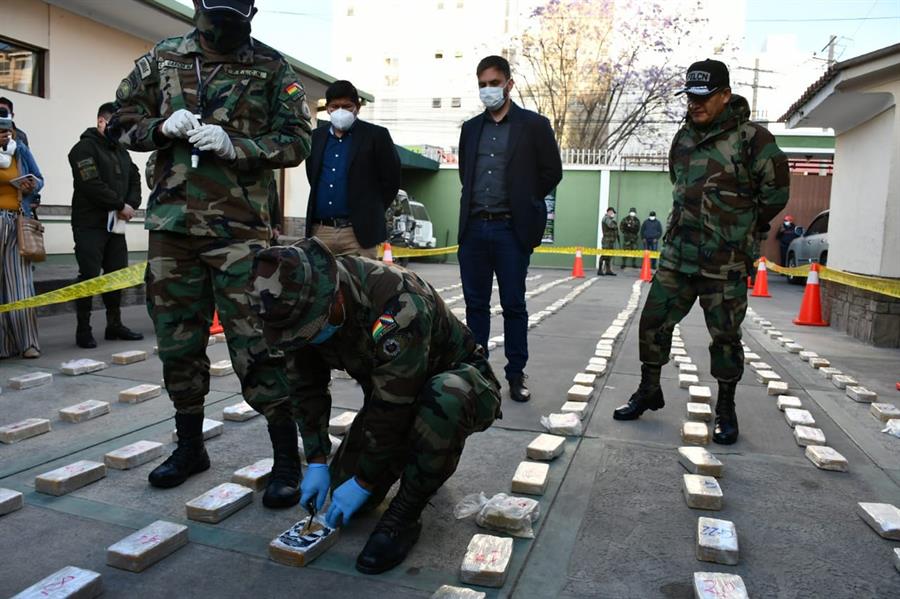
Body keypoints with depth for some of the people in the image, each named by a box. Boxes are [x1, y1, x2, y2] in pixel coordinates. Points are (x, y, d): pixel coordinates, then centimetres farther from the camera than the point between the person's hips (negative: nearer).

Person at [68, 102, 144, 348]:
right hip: (90, 224, -7)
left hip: (116, 224, 7)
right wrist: (121, 206, -14)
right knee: (89, 275, -6)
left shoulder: (120, 150, 17)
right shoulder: (84, 148, -7)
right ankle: (83, 330, 3)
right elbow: (92, 185, -18)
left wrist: (132, 204, -5)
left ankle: (114, 325, 19)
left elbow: (134, 178, 14)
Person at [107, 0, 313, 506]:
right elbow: (122, 122, 16)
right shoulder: (162, 60, 11)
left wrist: (234, 145, -16)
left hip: (240, 228, -4)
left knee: (257, 344, -8)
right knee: (178, 341, 12)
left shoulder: (272, 69, 2)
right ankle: (190, 446, 30)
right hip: (171, 224, 4)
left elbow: (296, 142, -1)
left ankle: (287, 459, 3)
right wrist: (163, 127, -6)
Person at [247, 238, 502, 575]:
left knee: (446, 398, -41)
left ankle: (403, 518, -21)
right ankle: (422, 463, 24)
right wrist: (316, 462, -9)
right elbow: (307, 385, -5)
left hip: (459, 377, -6)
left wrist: (364, 481, -22)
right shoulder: (303, 307, -16)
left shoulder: (399, 304, -39)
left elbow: (392, 407, -33)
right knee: (346, 491, -4)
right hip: (393, 394, 6)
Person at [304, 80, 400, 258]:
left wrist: (371, 212, 2)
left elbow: (391, 179, 0)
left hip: (358, 232, -4)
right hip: (319, 231, 4)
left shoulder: (376, 135, 0)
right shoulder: (317, 136, 14)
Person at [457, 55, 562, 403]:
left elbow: (552, 172, 4)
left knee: (513, 305, 2)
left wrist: (523, 203, 6)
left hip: (511, 230, -4)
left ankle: (516, 375, 11)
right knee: (476, 305, 7)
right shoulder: (471, 128, 14)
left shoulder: (534, 125, 2)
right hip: (474, 229, 4)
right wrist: (478, 203, 12)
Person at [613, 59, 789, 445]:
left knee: (725, 336, 5)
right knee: (654, 321, 6)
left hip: (726, 261, -5)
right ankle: (648, 392, 24)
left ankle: (725, 410, 22)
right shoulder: (683, 139, 10)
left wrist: (744, 229, 6)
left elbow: (775, 191, -2)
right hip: (677, 254, 5)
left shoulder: (751, 138, -8)